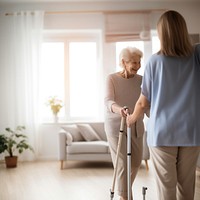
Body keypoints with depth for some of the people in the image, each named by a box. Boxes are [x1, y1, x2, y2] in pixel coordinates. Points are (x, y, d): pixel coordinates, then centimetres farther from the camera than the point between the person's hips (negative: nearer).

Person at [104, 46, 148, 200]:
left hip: (136, 126, 4)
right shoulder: (112, 79, -9)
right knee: (122, 163, -8)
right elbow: (108, 101, -21)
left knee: (136, 162, 12)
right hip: (116, 126, -4)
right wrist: (118, 109, -42)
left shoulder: (140, 80, 2)